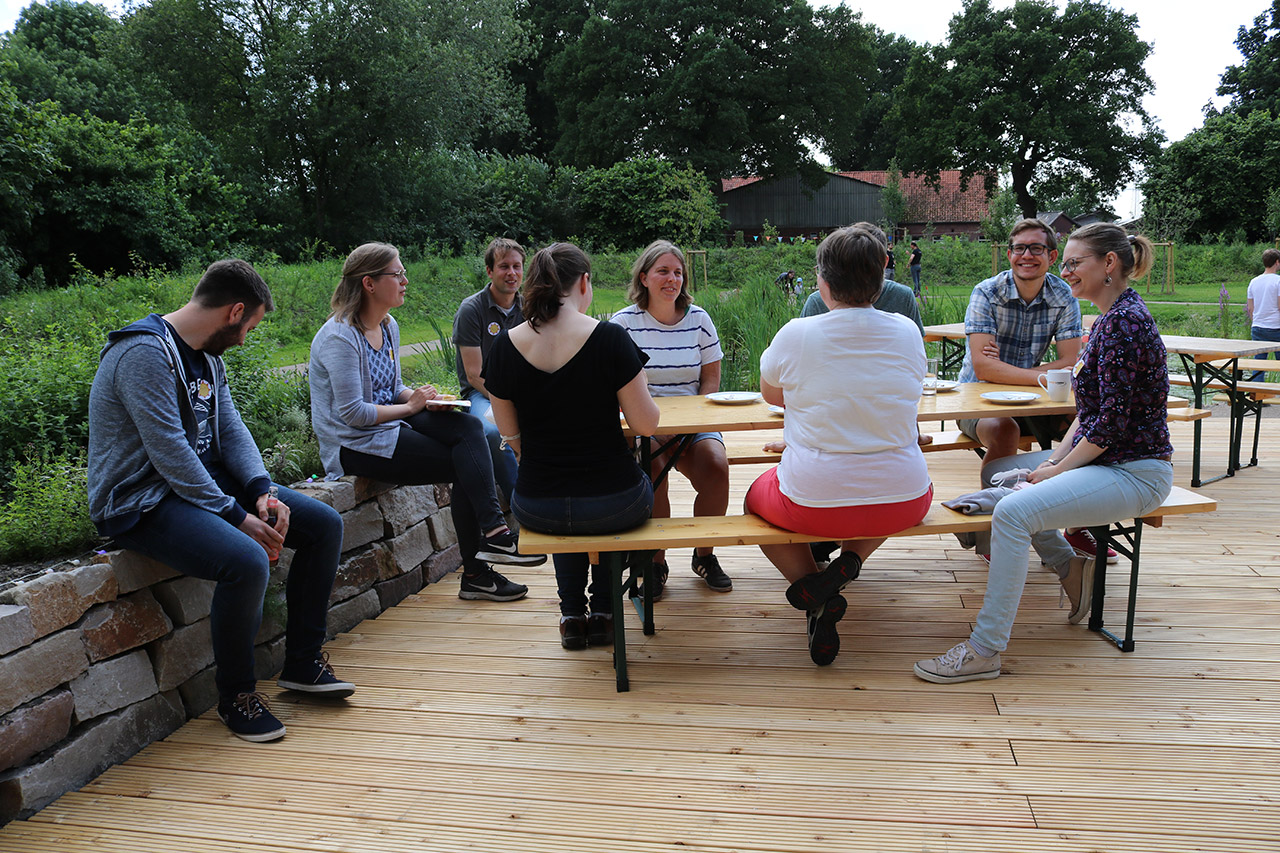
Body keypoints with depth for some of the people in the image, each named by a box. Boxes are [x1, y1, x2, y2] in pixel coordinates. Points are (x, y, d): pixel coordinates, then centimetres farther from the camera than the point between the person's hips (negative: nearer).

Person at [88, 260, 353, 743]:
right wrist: (236, 516, -24)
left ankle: (303, 662, 11)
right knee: (247, 561, -34)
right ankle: (236, 694, -9)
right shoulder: (145, 353, -19)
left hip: (205, 481, 10)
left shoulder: (207, 357, 12)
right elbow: (169, 453, -25)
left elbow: (231, 431, 9)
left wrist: (262, 492, -9)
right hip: (144, 500, -10)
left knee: (324, 524, 1)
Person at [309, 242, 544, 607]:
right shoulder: (339, 337, -17)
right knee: (466, 467, -16)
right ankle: (475, 573, -10)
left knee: (468, 428, -17)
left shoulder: (388, 326, 10)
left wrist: (425, 399, -2)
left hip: (389, 423, 8)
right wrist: (410, 406, -13)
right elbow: (352, 413, -21)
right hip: (355, 445, -8)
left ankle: (493, 530, -23)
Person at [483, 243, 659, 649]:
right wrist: (638, 387, 10)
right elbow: (646, 424, -9)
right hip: (614, 506, -2)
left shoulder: (505, 346, -5)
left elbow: (510, 434, 6)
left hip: (535, 509, 3)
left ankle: (572, 613, 37)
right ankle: (603, 610, 36)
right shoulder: (610, 339, -15)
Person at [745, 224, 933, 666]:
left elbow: (770, 394, 10)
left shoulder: (795, 335, -11)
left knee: (756, 497, 30)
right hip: (903, 504, 3)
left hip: (814, 504, -3)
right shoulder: (907, 332, -2)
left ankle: (816, 596, 6)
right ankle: (848, 564, 11)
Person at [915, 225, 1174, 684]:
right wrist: (1056, 457, 3)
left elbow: (1114, 419, -23)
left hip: (1133, 473, -11)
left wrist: (1059, 469, -14)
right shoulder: (1111, 319, 13)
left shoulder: (1125, 321, -19)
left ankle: (984, 651, -22)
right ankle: (1069, 567, 22)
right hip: (1105, 459, 11)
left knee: (1013, 511, -27)